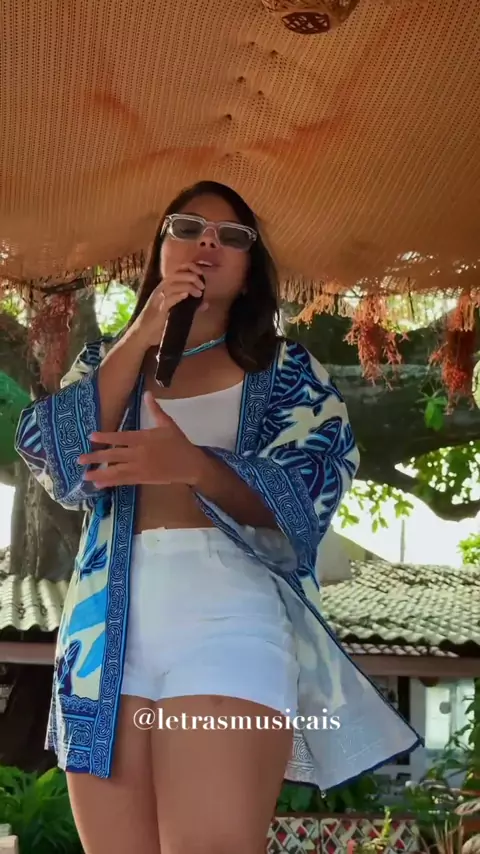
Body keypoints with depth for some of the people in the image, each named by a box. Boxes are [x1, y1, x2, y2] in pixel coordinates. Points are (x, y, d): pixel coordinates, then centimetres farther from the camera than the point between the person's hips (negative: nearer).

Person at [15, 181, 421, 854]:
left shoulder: (286, 368, 14)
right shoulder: (107, 360, 22)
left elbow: (308, 497, -1)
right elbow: (53, 459, 3)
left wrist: (191, 465, -18)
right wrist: (140, 338, -2)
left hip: (229, 616, -3)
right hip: (106, 629, 3)